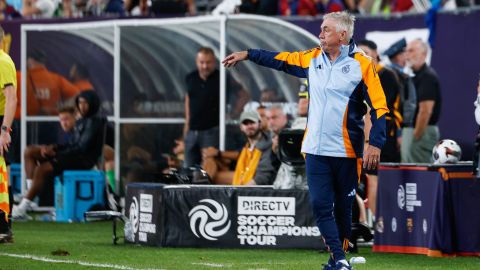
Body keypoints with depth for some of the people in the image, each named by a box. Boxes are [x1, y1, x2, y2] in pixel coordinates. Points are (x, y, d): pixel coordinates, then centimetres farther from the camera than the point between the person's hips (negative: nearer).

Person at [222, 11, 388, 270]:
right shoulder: (312, 59, 9)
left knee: (343, 208, 4)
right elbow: (281, 59, 24)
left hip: (346, 152, -4)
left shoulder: (362, 64, -7)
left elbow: (379, 106, -9)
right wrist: (247, 54, 24)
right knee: (320, 205, -6)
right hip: (315, 150, 4)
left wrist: (375, 144, -17)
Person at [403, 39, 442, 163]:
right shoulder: (415, 75, 16)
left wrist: (416, 136, -20)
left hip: (422, 131, -10)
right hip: (410, 129, 10)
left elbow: (425, 111, -20)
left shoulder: (428, 76, -13)